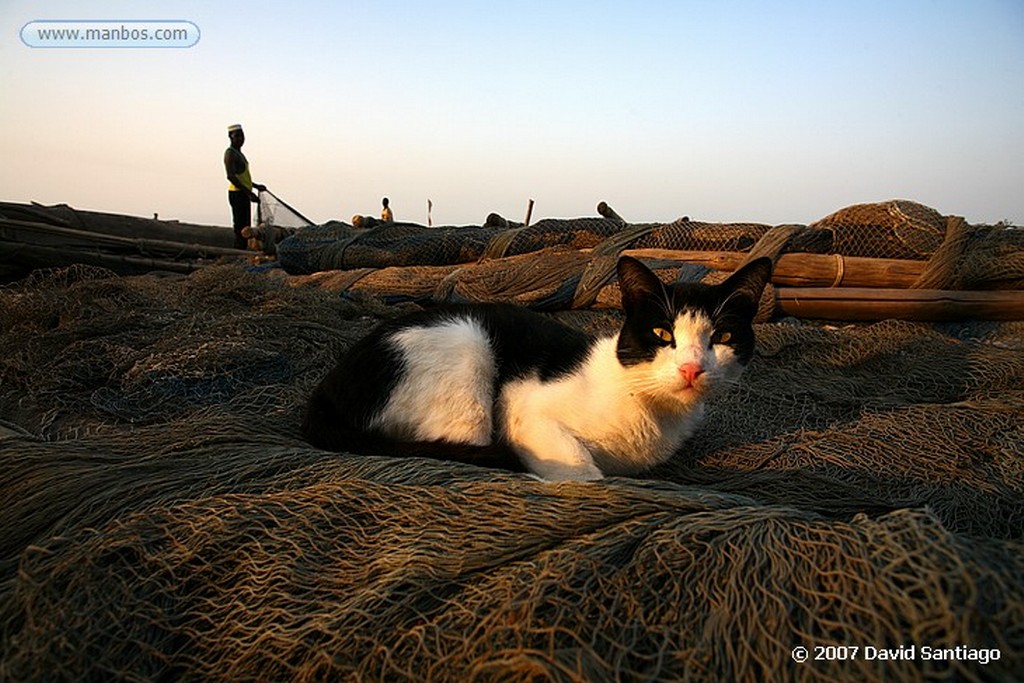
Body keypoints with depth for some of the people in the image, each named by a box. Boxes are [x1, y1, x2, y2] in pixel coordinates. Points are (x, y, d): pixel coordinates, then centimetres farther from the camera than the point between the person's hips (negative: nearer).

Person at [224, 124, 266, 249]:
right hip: (237, 194, -10)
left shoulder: (239, 153, 20)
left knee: (245, 229, 10)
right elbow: (231, 176, -21)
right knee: (240, 228, -12)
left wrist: (257, 186, 30)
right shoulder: (230, 153, -10)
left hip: (244, 194, 10)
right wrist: (249, 193, -25)